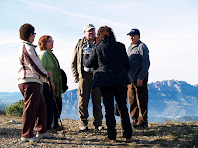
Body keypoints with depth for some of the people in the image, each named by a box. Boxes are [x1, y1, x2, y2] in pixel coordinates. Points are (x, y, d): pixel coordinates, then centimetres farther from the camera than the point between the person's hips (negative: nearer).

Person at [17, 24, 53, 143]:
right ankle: (26, 135, -3)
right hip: (30, 82, -11)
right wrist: (46, 74, 1)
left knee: (41, 105, 15)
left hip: (33, 82, 11)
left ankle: (41, 131, 23)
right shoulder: (27, 47, -11)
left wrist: (44, 73, 14)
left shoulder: (27, 47, 22)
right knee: (30, 107, -7)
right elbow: (35, 65, -14)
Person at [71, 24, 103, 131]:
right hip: (84, 75, -1)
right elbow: (74, 62, 13)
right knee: (83, 100, -1)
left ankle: (98, 123, 10)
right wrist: (75, 74, 1)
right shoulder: (80, 45, 12)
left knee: (97, 100, 3)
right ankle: (83, 123, 7)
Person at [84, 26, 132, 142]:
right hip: (121, 80, 2)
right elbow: (127, 64, 8)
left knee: (109, 109, 5)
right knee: (123, 108, 10)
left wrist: (85, 59, 32)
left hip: (106, 82, -2)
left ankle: (112, 136, 7)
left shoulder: (98, 48, -2)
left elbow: (89, 63, 10)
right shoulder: (120, 46, 4)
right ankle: (128, 136, 11)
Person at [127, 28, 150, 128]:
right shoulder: (130, 47, 18)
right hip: (130, 78, 8)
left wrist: (141, 78, -19)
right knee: (132, 100, 10)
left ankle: (142, 122, 1)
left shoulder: (142, 47, -8)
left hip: (140, 79, -8)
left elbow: (146, 63, -14)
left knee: (141, 100, -4)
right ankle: (135, 120, 18)